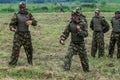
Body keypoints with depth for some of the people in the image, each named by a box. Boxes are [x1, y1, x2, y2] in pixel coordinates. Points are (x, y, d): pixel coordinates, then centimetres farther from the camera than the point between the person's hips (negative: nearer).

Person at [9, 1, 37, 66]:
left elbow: (35, 23, 4)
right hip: (18, 35, -4)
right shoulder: (16, 15, -6)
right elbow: (11, 24, -10)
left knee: (29, 49, 10)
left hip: (27, 35, 4)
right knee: (16, 49, -9)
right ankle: (12, 63, -4)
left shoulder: (28, 14, 6)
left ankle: (30, 62, 26)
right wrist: (12, 28, -33)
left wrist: (31, 22, -19)